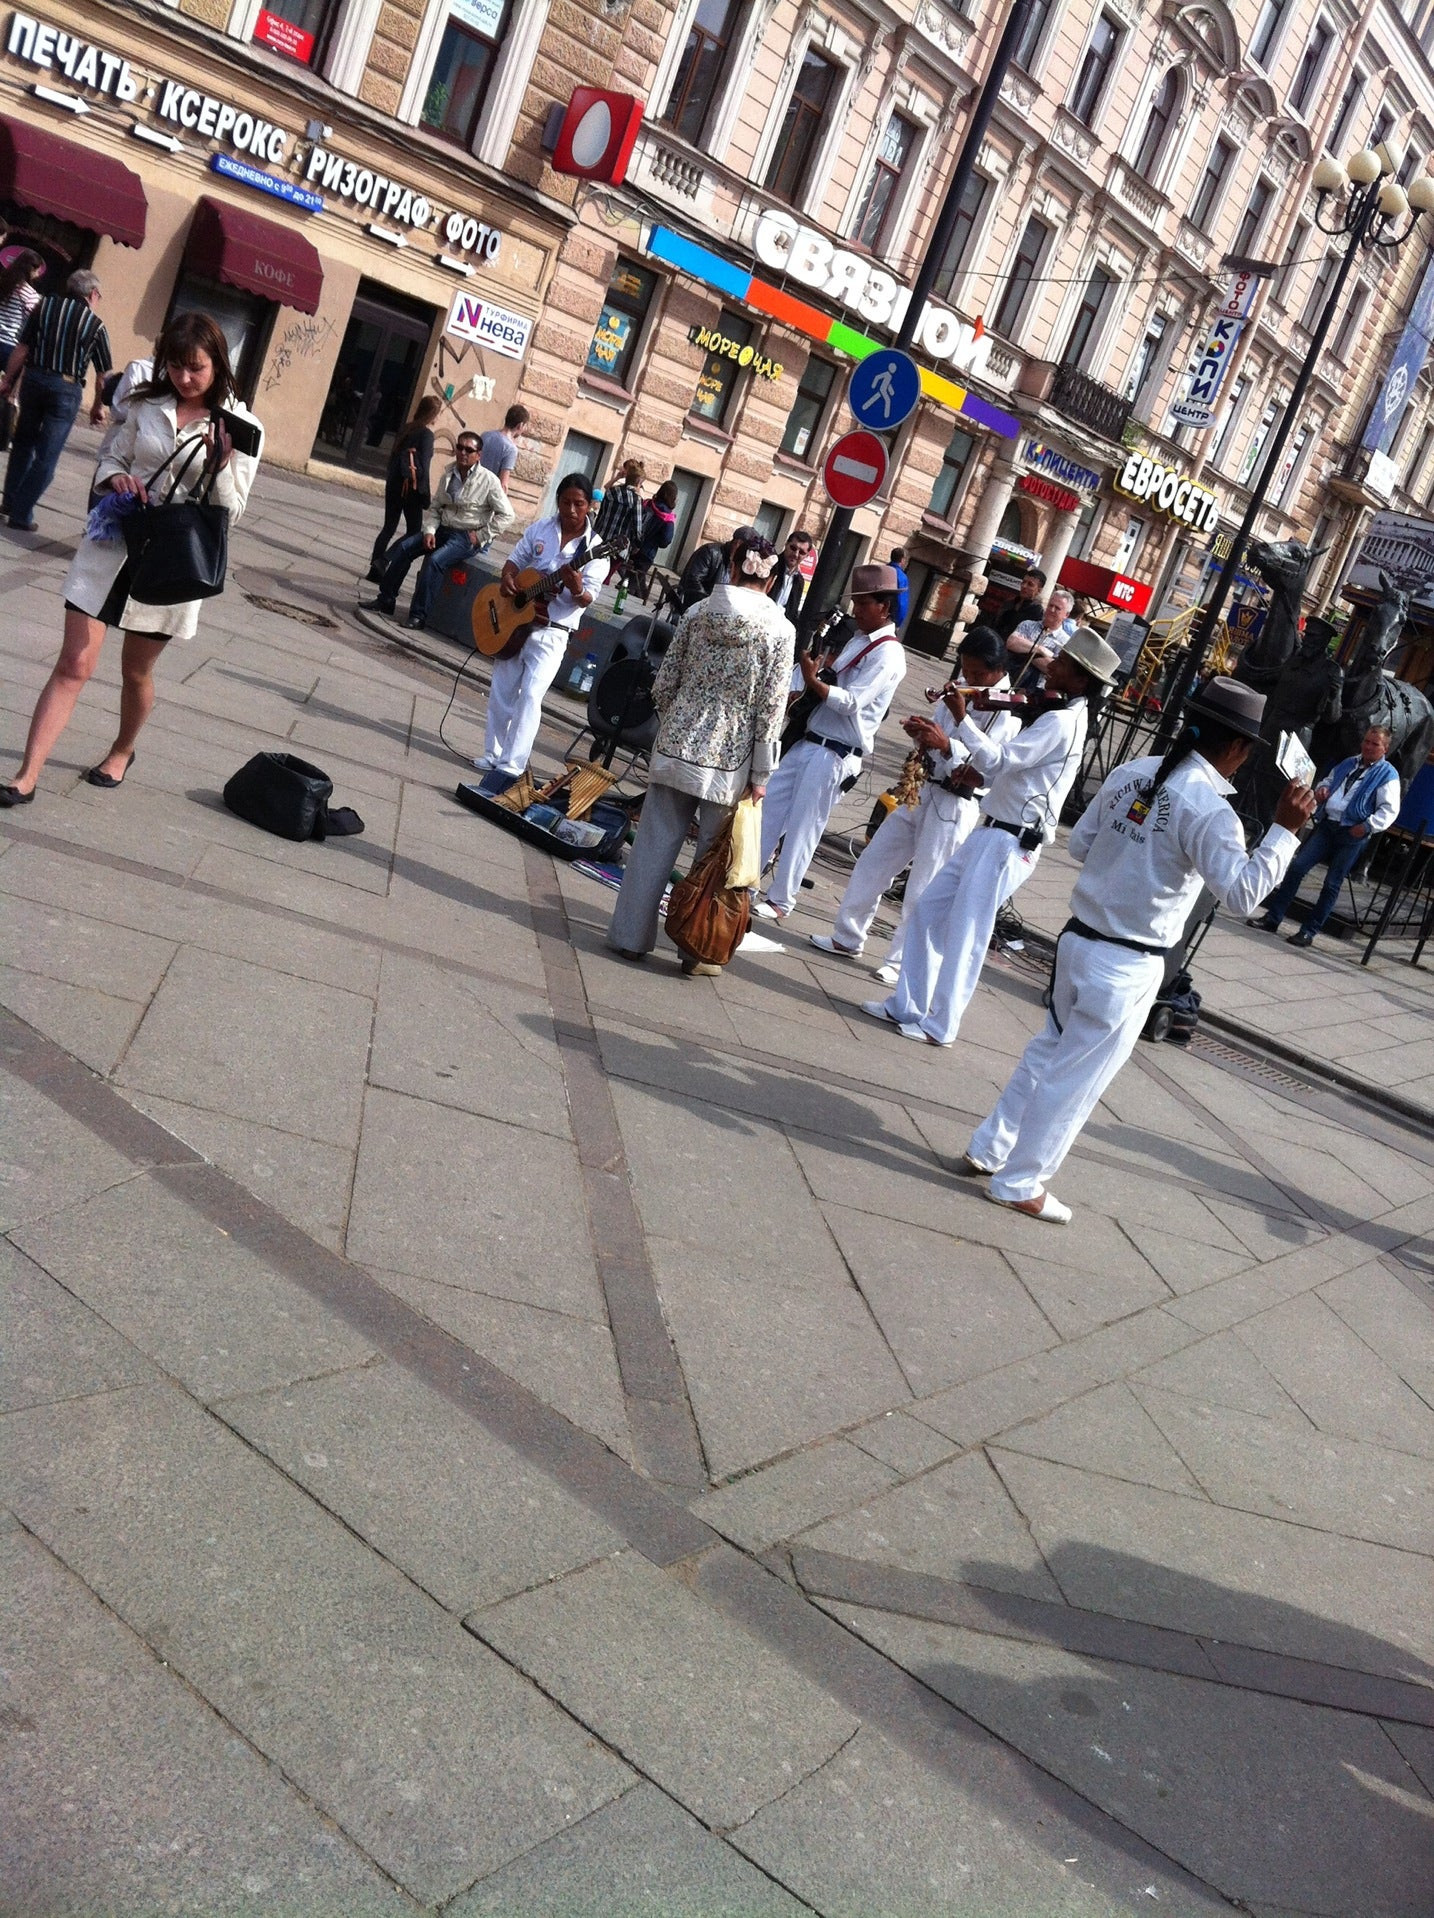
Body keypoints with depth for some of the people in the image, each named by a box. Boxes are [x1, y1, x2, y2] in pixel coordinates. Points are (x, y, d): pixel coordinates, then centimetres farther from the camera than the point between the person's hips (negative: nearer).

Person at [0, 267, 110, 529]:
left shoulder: (45, 306, 3)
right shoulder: (95, 325, -3)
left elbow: (21, 348, 2)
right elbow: (103, 373, -3)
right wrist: (98, 406, 9)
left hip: (34, 378, 3)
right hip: (66, 389, -3)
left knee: (24, 442, 22)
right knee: (47, 456, 3)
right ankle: (21, 514, 2)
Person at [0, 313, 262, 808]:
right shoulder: (148, 406, 3)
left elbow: (231, 510, -4)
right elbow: (113, 459, 14)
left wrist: (221, 464, -21)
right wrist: (117, 478, -8)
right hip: (113, 543, 2)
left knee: (136, 671, 13)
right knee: (74, 664, -3)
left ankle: (122, 751, 41)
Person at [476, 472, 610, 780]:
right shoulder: (540, 529, 3)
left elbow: (587, 599, -12)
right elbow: (515, 559, 13)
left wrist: (577, 588, -34)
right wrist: (507, 579, -8)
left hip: (552, 632, -4)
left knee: (530, 694, -13)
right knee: (501, 691, 8)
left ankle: (513, 763, -10)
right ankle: (494, 754, 20)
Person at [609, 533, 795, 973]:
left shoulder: (699, 611, 1)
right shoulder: (780, 630, -6)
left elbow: (664, 684, 4)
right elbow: (770, 710, -8)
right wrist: (761, 774, -3)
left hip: (678, 744, 2)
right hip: (729, 759, -2)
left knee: (655, 842, 9)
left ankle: (630, 936, 16)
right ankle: (698, 950, 14)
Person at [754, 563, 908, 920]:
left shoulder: (888, 655, -12)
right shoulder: (858, 639, 14)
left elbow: (851, 702, -20)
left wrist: (813, 681, -23)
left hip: (834, 755, -8)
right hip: (808, 742, 9)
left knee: (802, 827, -1)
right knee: (769, 810, 10)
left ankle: (780, 900, 9)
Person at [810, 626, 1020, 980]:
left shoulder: (1008, 710, -15)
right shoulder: (962, 688, 8)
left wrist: (946, 745, -33)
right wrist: (923, 731, -7)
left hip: (954, 806, -8)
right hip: (920, 790, 8)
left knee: (923, 890, 0)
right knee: (872, 862, 11)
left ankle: (902, 961, 15)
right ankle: (848, 937, 25)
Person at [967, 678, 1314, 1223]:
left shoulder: (1131, 772, 3)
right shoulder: (1208, 810, -18)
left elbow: (1079, 843, 10)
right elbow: (1242, 892, -20)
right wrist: (1284, 830, -18)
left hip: (1078, 938, 7)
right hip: (1127, 967, -7)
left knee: (1047, 1050, 23)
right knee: (1076, 1076, 6)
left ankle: (990, 1148, 33)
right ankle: (1019, 1183, 18)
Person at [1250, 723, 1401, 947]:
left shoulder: (1387, 775, -1)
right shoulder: (1348, 763, 18)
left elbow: (1389, 810, -8)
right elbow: (1328, 781, 31)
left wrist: (1367, 826, -21)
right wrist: (1321, 789, 8)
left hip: (1353, 834, -5)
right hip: (1327, 825, 5)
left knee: (1332, 884, -1)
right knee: (1296, 867, -4)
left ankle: (1309, 932, 4)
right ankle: (1272, 918, 0)